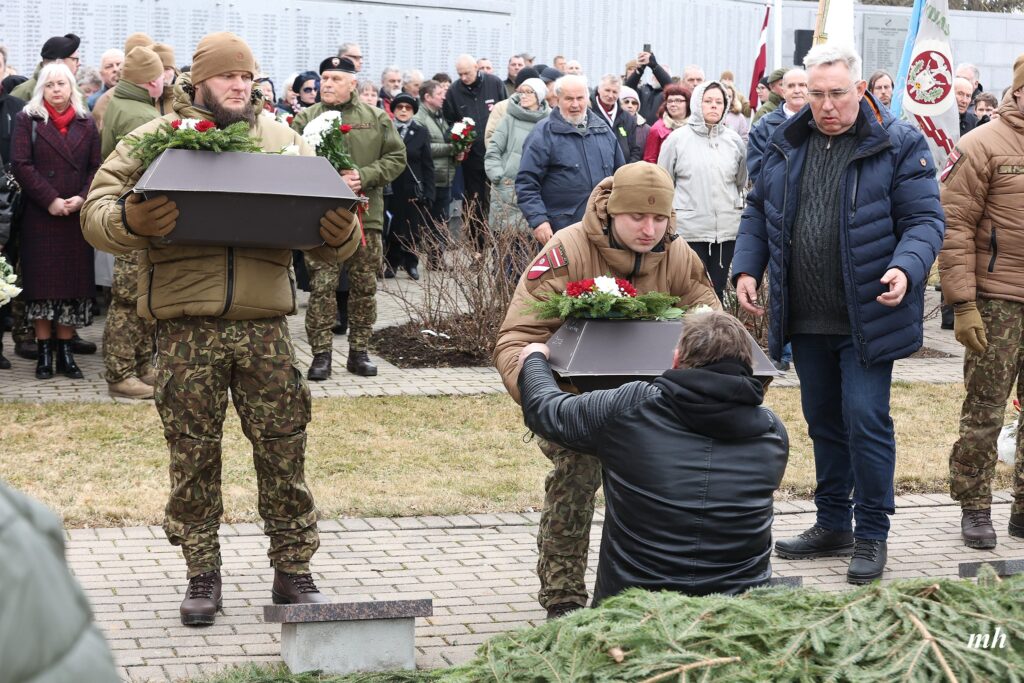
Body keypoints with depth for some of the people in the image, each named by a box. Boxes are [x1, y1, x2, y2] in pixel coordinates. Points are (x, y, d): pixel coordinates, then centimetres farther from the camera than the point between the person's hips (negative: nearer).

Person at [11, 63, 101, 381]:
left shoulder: (86, 124, 10)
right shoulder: (28, 119, 3)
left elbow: (96, 167, 7)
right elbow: (21, 164, -6)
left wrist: (82, 198, -11)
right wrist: (50, 200, -14)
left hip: (77, 215, 2)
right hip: (39, 216, -2)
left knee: (73, 282, 2)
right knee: (42, 281, -2)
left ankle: (65, 350, 7)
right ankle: (44, 351, 2)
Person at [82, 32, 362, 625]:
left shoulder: (283, 140, 13)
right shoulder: (155, 139, 6)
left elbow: (327, 238, 11)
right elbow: (96, 214, -2)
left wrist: (341, 235, -14)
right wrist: (130, 221, -25)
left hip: (265, 324, 1)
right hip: (187, 326, -1)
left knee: (284, 452, 4)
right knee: (193, 457, 5)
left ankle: (294, 571, 16)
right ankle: (202, 575, 18)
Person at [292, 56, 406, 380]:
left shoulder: (376, 119, 7)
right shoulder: (305, 119, 3)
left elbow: (396, 158, 5)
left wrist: (364, 176, -11)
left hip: (367, 215, 2)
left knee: (365, 287, 7)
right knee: (321, 287, -4)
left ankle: (359, 351, 18)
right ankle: (321, 354, 3)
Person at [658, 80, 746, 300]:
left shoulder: (734, 140, 7)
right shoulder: (678, 139, -1)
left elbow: (742, 183, 19)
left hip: (726, 230, 3)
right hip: (688, 230, -3)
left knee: (717, 290, 9)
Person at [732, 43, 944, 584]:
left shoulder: (899, 145, -8)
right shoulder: (786, 144, 7)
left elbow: (925, 219, -10)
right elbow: (758, 212, 17)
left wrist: (906, 269, -27)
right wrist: (746, 268, 4)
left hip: (867, 318, -5)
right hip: (805, 318, 5)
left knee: (865, 419, -7)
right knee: (823, 421, 15)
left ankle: (872, 534, 7)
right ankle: (832, 525, 28)